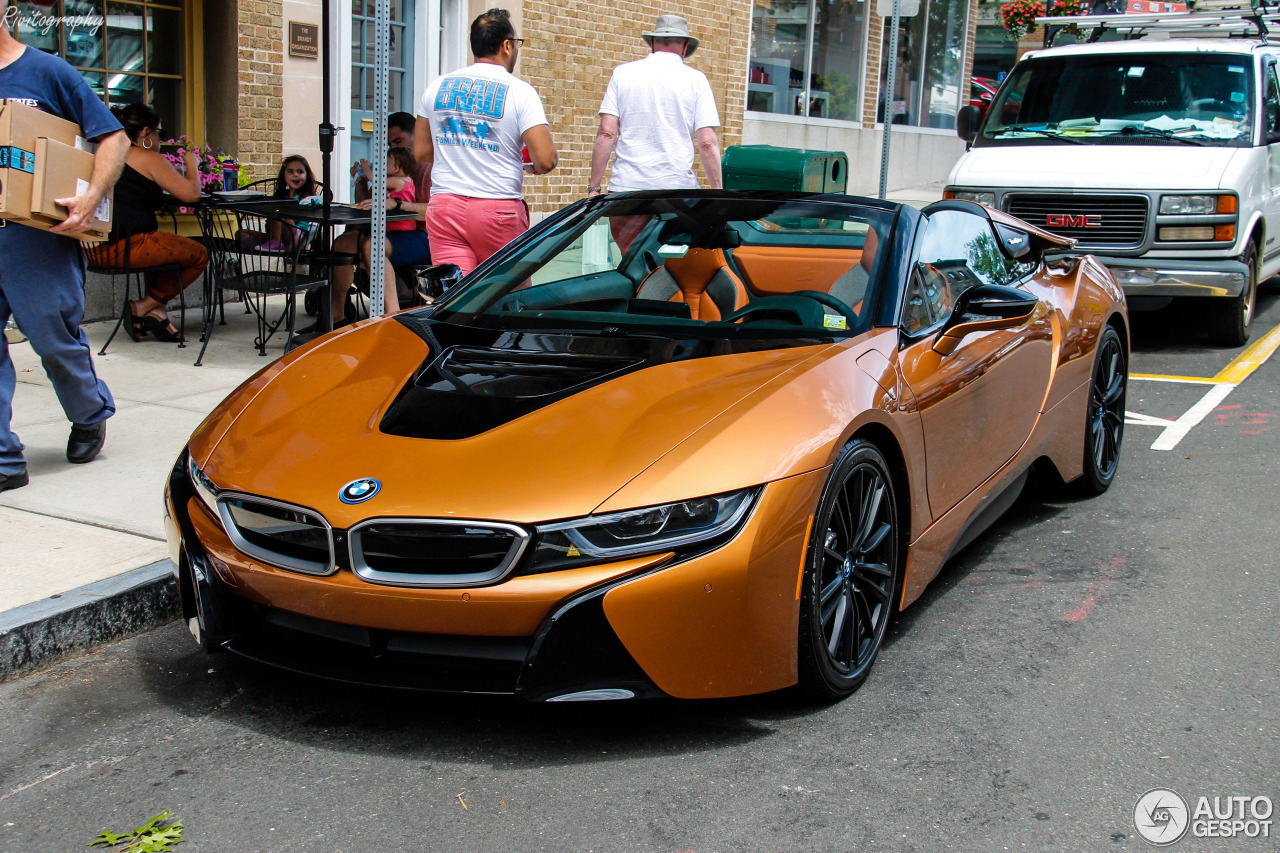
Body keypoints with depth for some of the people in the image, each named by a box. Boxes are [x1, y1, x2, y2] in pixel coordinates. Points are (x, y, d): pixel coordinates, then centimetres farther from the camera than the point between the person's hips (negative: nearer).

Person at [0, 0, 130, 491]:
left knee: (56, 340, 6)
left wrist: (91, 199, -19)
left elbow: (113, 137, -6)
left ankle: (91, 417, 33)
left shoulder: (46, 72, -4)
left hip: (40, 240, -4)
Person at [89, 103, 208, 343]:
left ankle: (156, 312, 18)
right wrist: (192, 165, 10)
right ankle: (144, 306, 6)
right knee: (199, 254, 7)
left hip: (94, 249, 9)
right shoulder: (150, 159, -4)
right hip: (126, 247, -9)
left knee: (163, 246, 35)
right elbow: (191, 194, -7)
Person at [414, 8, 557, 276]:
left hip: (444, 205, 3)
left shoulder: (437, 86, 9)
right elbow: (546, 160, -13)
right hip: (499, 209, -3)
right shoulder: (520, 92, -5)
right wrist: (535, 165, 10)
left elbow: (421, 152, 16)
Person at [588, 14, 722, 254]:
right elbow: (707, 142, -1)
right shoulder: (695, 79, 5)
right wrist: (717, 191, 4)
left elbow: (606, 135, 3)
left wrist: (594, 188, 5)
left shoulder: (623, 73, 8)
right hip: (678, 189, -1)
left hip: (627, 188, 1)